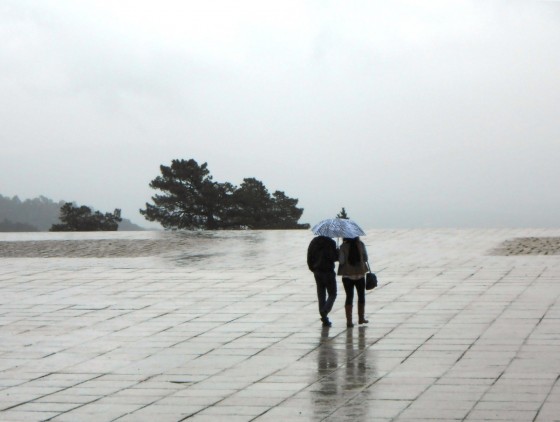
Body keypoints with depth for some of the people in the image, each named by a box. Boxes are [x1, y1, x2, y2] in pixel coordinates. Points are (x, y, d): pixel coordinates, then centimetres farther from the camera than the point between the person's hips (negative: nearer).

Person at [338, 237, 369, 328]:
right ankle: (361, 318, 25)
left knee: (349, 297, 5)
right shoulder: (361, 245, -6)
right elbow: (365, 258, -1)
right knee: (361, 296, 18)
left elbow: (341, 261, -14)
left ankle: (349, 320, 0)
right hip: (360, 274, 1)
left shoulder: (343, 246, -11)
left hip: (347, 275, -1)